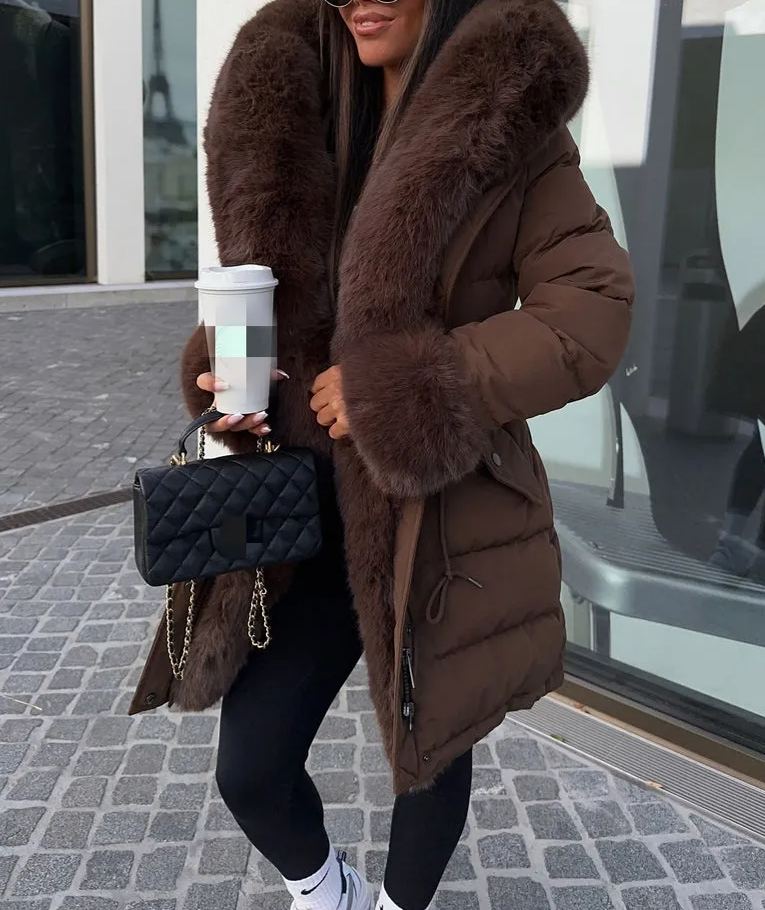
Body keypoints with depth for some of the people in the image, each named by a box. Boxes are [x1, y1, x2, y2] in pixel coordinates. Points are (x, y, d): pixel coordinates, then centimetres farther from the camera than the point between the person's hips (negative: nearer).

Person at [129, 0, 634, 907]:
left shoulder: (515, 125, -9)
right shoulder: (289, 105, 4)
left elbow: (591, 314, -15)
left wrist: (403, 389, -22)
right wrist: (223, 367, -8)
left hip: (443, 516, -3)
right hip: (307, 510, 4)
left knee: (432, 749, 17)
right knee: (248, 766, 8)